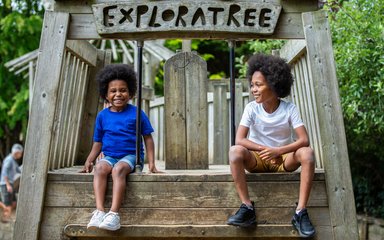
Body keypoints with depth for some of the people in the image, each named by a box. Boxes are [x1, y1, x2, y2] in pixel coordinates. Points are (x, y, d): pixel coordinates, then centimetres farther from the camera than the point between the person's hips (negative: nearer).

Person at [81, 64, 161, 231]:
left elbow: (148, 138, 4)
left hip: (130, 156, -3)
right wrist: (89, 161, 0)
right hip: (109, 156, 3)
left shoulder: (137, 113, 1)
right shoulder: (102, 115, 9)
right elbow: (98, 142, 15)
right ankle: (99, 210, -37)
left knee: (118, 169, -35)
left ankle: (114, 213, -40)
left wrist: (151, 163, -4)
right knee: (100, 167, -31)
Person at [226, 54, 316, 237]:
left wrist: (277, 151, -34)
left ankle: (300, 212, -28)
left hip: (284, 159, 0)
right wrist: (264, 150, -30)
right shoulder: (251, 108, -9)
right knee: (235, 151, -31)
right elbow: (239, 139, -18)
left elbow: (304, 140, -21)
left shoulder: (289, 109, -11)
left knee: (307, 153, -31)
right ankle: (247, 207, -28)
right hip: (258, 159, 0)